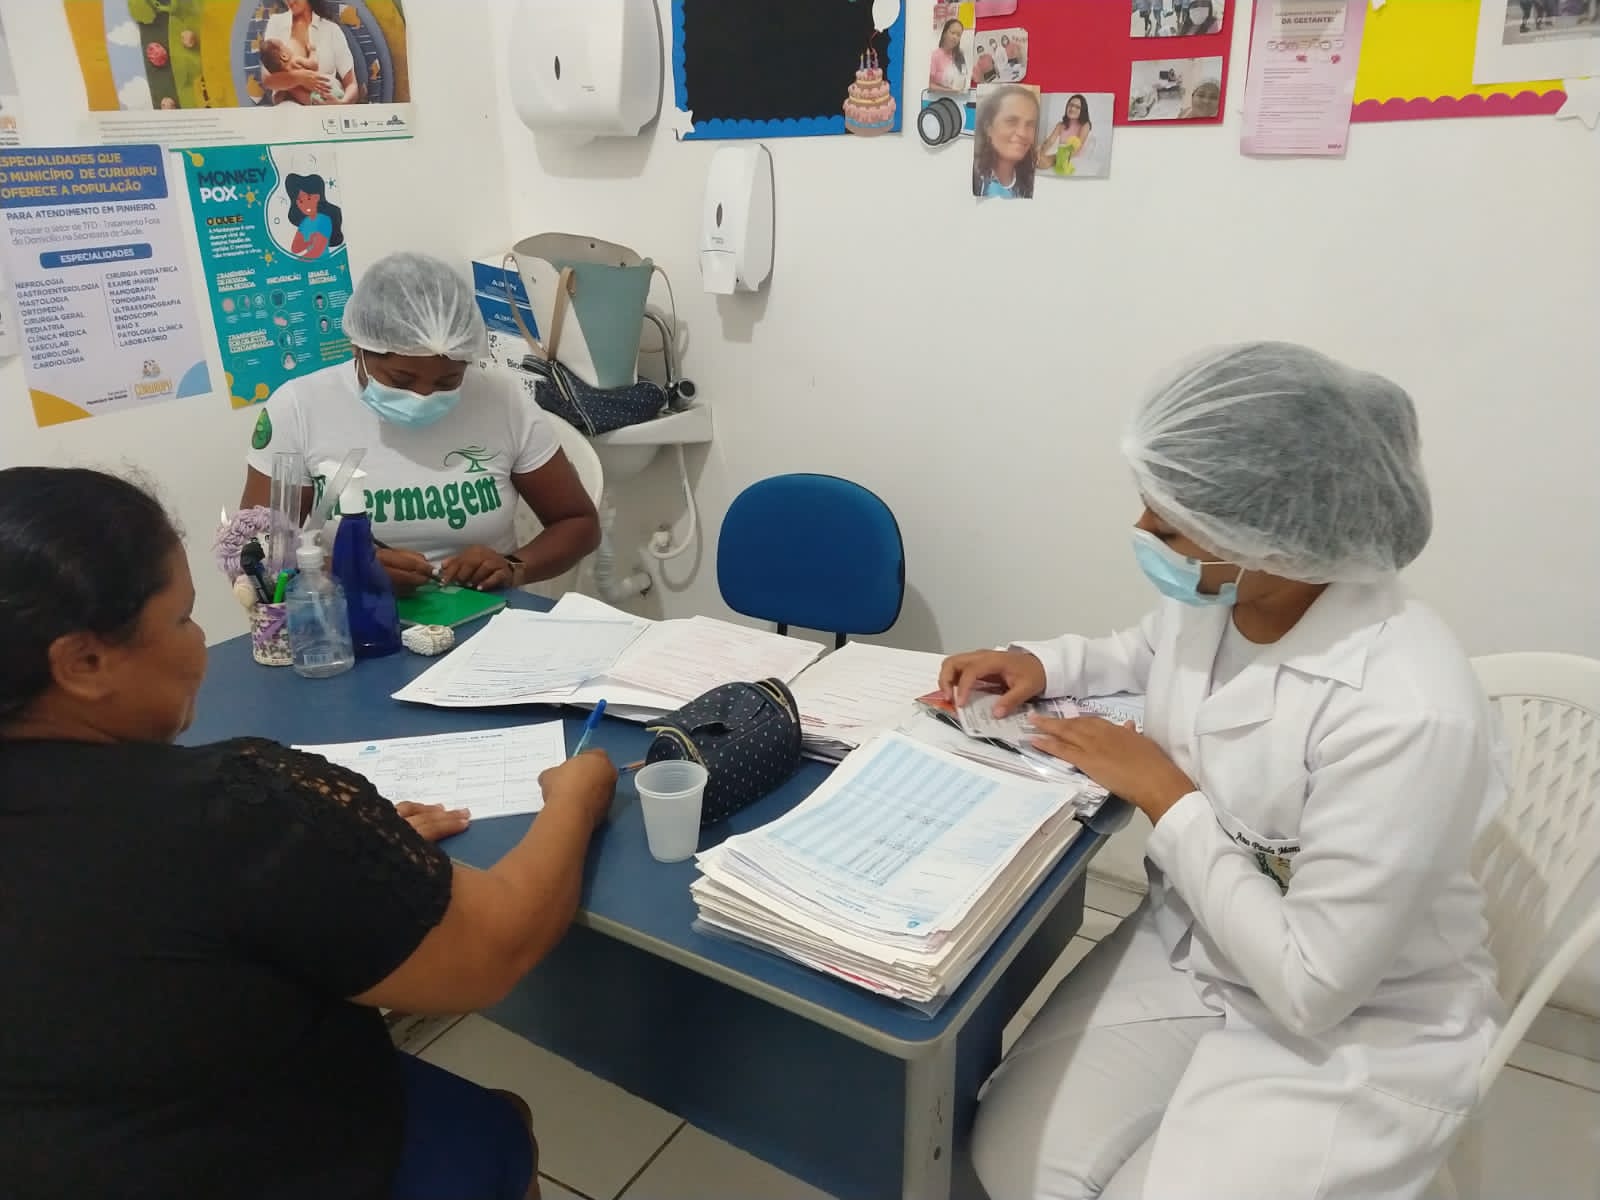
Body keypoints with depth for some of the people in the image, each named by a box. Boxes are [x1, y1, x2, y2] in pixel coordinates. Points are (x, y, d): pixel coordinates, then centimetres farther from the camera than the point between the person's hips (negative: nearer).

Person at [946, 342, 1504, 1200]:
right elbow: (1150, 656, 14)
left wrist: (1165, 796, -23)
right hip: (1189, 950, 6)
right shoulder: (1205, 597, -13)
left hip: (1356, 1029, -5)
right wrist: (1040, 664, -6)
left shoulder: (1405, 715, -34)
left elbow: (1312, 986, -29)